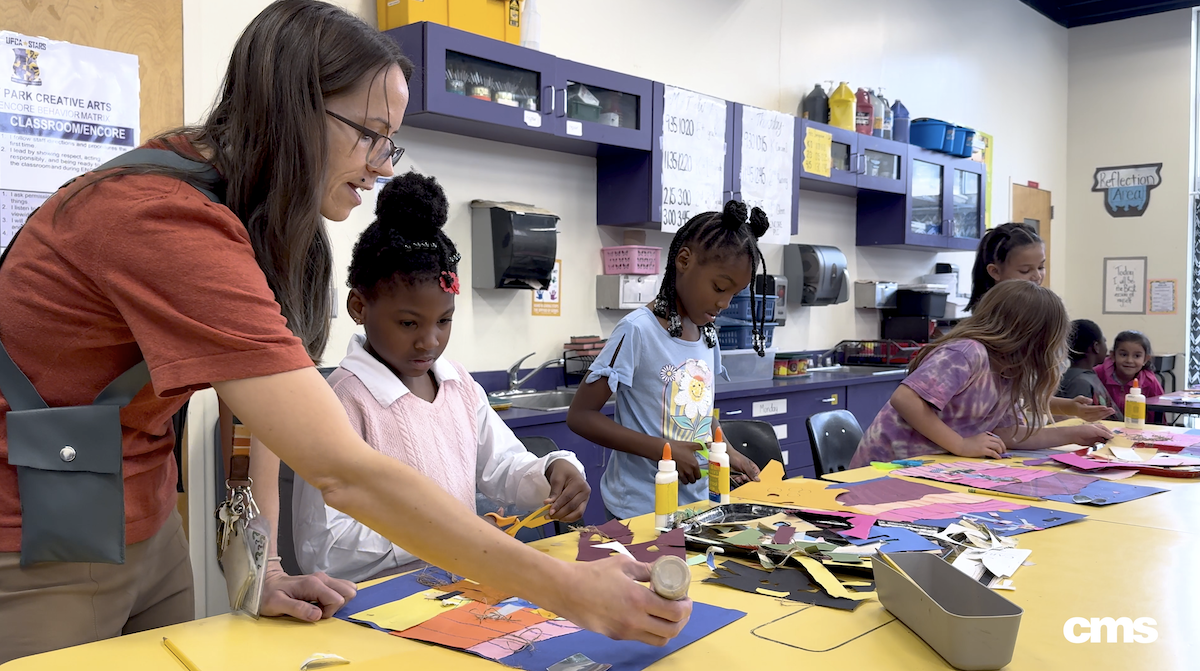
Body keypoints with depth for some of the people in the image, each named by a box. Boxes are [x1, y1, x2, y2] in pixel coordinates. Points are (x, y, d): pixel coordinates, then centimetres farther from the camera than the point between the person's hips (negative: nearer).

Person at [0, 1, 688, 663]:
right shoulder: (167, 221, -31)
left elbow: (258, 408, -1)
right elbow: (345, 472, -36)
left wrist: (261, 571, -8)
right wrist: (568, 590, -33)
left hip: (146, 534, 8)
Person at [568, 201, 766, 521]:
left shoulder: (706, 332, 6)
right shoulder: (638, 330, -16)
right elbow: (580, 415, -17)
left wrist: (726, 450, 2)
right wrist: (663, 450, -23)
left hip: (698, 501, 7)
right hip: (642, 508, -6)